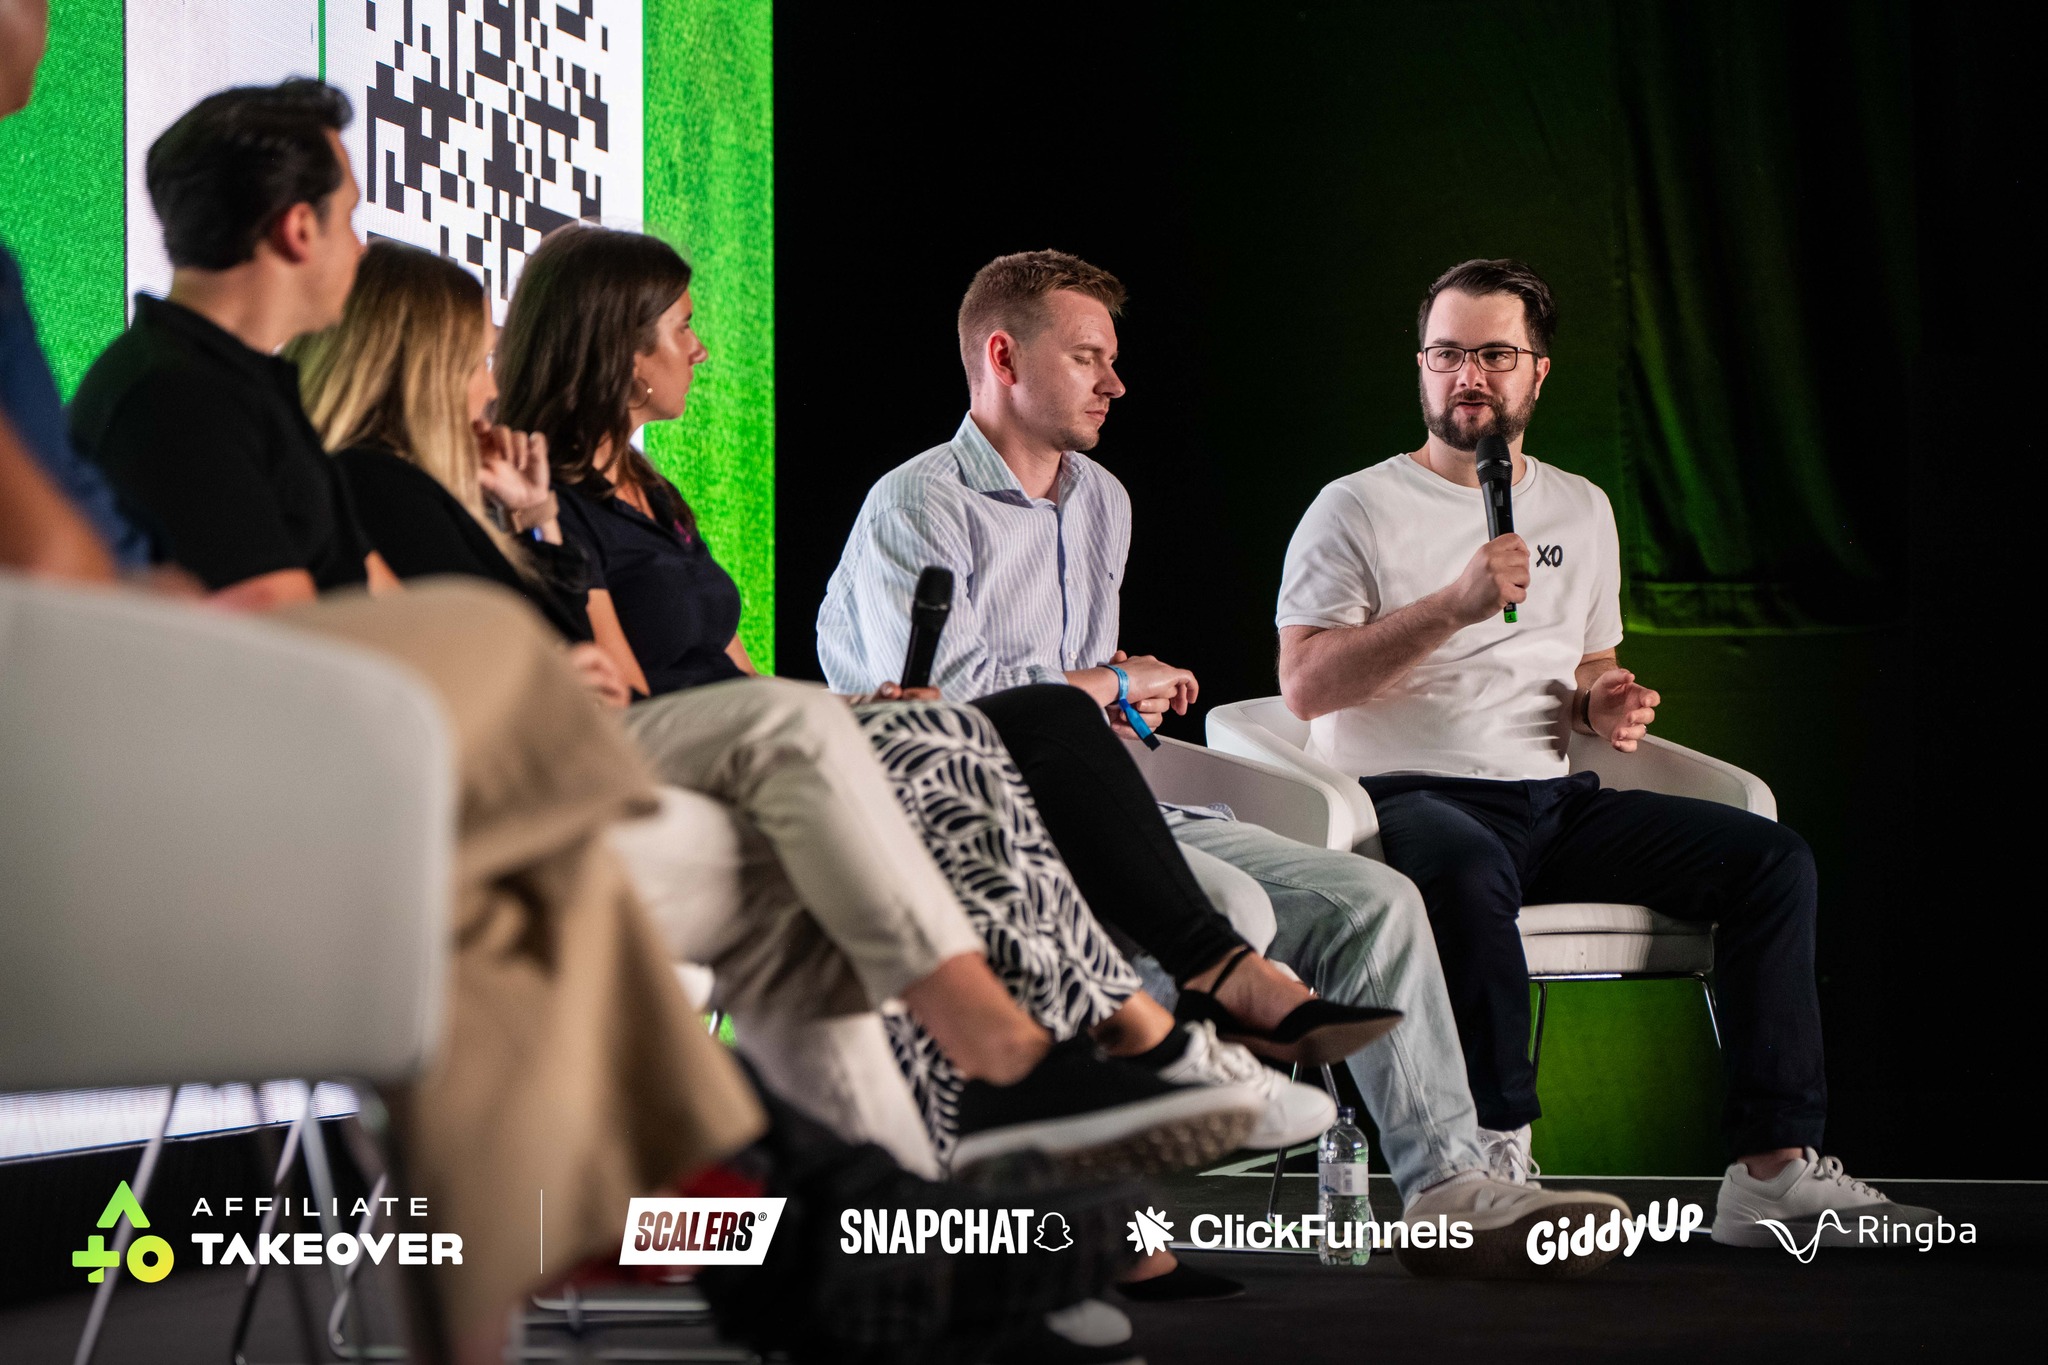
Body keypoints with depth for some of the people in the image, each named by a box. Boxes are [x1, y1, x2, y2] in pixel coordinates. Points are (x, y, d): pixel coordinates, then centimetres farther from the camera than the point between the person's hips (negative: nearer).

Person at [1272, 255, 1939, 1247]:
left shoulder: (1581, 511, 21)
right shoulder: (1357, 508, 3)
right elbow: (1305, 685, -9)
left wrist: (1608, 703, 6)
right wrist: (1455, 603, -18)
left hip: (1554, 801, 6)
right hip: (1409, 794, -5)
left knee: (1772, 859, -13)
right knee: (1465, 872, -42)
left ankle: (1774, 1167, -20)